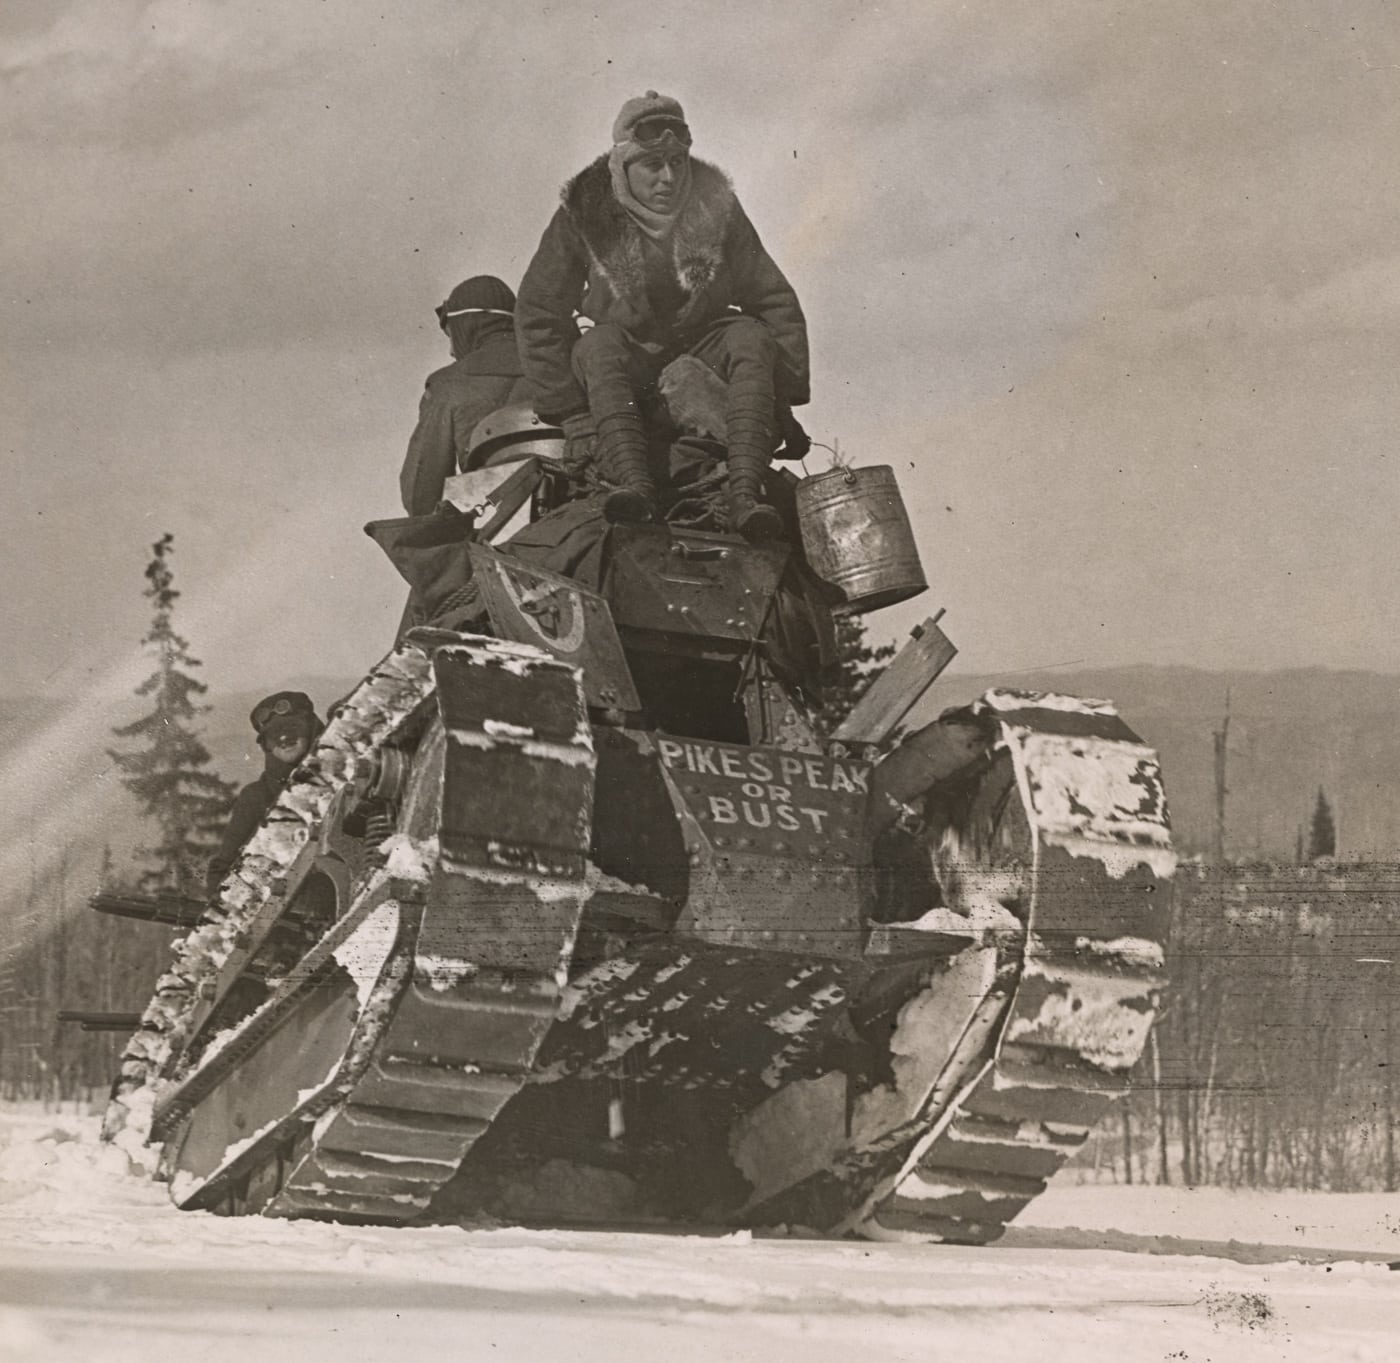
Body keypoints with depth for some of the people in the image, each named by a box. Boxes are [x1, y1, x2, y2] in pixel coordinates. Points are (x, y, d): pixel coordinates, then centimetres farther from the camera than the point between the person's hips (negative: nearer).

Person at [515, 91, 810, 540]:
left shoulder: (715, 206, -8)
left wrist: (785, 400, -10)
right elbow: (539, 315, -11)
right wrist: (571, 414, -19)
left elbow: (775, 301, -3)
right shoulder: (585, 216, -13)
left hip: (702, 351, 1)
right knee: (600, 344, -33)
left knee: (751, 338, -28)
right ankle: (633, 482, -53)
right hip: (628, 360, -1)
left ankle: (745, 492, -44)